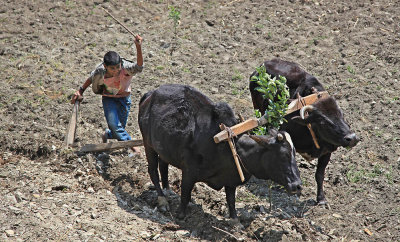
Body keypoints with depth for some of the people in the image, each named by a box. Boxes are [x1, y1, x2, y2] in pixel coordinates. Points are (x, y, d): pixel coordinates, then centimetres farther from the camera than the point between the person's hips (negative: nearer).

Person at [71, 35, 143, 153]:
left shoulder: (125, 67, -30)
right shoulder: (100, 73, -25)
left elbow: (139, 67, -50)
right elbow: (91, 79, -2)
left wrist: (138, 47, -62)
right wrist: (80, 91, 3)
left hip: (124, 98, 1)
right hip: (108, 98, -1)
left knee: (120, 127, 7)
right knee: (113, 124, -24)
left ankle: (107, 135, 41)